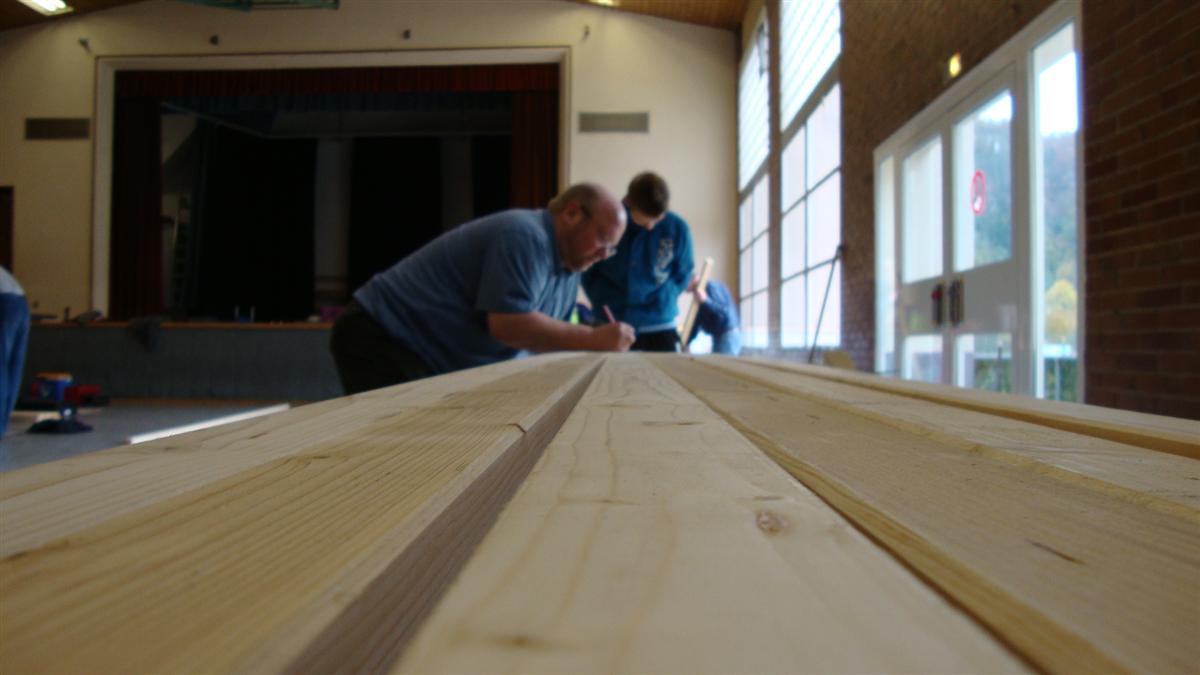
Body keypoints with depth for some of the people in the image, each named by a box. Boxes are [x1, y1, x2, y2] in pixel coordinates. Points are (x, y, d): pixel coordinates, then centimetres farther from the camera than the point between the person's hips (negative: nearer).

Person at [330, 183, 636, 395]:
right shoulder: (525, 237, -23)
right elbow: (507, 324, -32)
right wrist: (592, 339, -26)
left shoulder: (570, 265, 8)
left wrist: (607, 343, -4)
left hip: (431, 361, 10)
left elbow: (547, 335, 11)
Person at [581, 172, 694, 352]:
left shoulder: (677, 228, -6)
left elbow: (682, 275, 6)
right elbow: (587, 273, 5)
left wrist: (660, 302, -4)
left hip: (659, 325, 0)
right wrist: (604, 304, -4)